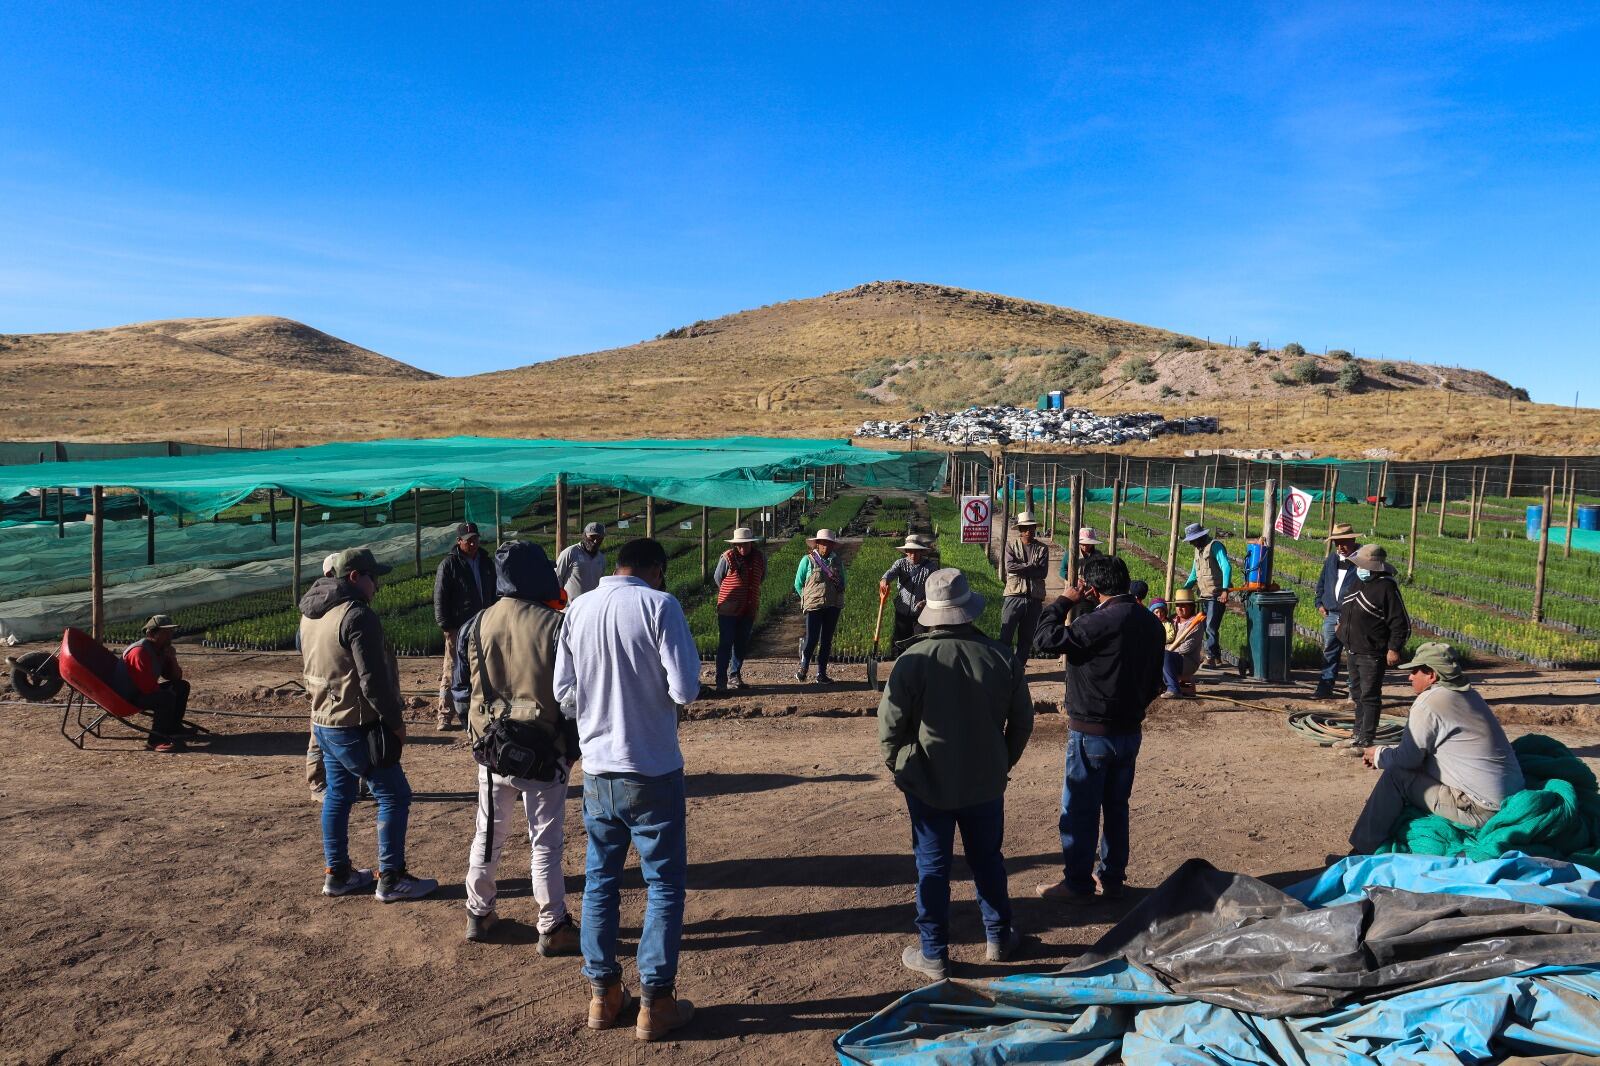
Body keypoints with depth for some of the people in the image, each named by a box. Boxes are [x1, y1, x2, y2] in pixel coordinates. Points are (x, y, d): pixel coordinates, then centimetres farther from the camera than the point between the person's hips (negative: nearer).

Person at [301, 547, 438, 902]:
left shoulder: (311, 614, 10)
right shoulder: (357, 616, -21)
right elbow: (373, 680, -23)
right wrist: (395, 721, -13)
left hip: (323, 722, 10)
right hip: (355, 727, -9)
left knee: (337, 795, 18)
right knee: (394, 796, 0)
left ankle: (337, 873, 27)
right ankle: (391, 880, 4)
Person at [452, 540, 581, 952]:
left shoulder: (475, 626, -3)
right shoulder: (556, 625, -14)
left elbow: (461, 692, 5)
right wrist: (573, 747, 2)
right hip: (544, 750, -3)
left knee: (488, 834, 20)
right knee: (546, 841, 8)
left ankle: (478, 914, 33)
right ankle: (553, 927, 16)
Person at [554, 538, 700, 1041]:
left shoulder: (578, 609, 1)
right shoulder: (659, 605, -13)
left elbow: (563, 692, 4)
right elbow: (685, 689, -18)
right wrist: (666, 682, 3)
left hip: (597, 769, 5)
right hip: (653, 772, -4)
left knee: (600, 879, 17)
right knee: (664, 883, 9)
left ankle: (602, 994, 26)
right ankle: (655, 1002, 15)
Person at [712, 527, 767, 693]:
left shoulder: (760, 557, -1)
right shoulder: (727, 558, -11)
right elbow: (717, 578, 4)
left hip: (749, 609, 4)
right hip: (728, 609, -4)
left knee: (742, 644, 11)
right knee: (725, 644, -5)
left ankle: (734, 675, 25)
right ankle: (721, 680, -2)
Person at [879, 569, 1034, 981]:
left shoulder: (913, 661, -18)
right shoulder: (1003, 658, -8)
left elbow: (889, 726, -12)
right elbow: (1022, 721, 2)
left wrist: (898, 767, 6)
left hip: (928, 784, -3)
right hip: (986, 784, 3)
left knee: (932, 867, 10)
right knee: (987, 860, 20)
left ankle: (933, 954, 20)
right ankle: (999, 937, 36)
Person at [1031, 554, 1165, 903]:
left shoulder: (1100, 622, -24)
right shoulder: (1150, 622, 4)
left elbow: (1045, 640, -22)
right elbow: (1154, 681, 13)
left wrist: (1063, 601, -10)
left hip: (1092, 733, -8)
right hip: (1130, 731, 8)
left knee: (1080, 811, 4)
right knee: (1116, 807, 19)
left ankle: (1077, 885, 14)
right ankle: (1112, 877, 29)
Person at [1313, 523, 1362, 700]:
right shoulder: (1332, 559, 12)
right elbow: (1321, 582, 24)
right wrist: (1320, 603, 14)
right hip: (1330, 614, 6)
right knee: (1329, 652, 11)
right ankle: (1325, 689, 18)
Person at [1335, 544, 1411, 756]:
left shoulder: (1386, 587, -15)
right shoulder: (1356, 583, 10)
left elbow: (1401, 623, -15)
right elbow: (1344, 611, 25)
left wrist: (1394, 649, -17)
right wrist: (1343, 631, 26)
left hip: (1372, 655, -9)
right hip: (1353, 651, 9)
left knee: (1369, 698, -3)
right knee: (1358, 695, 17)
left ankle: (1365, 742, 1)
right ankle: (1357, 734, 28)